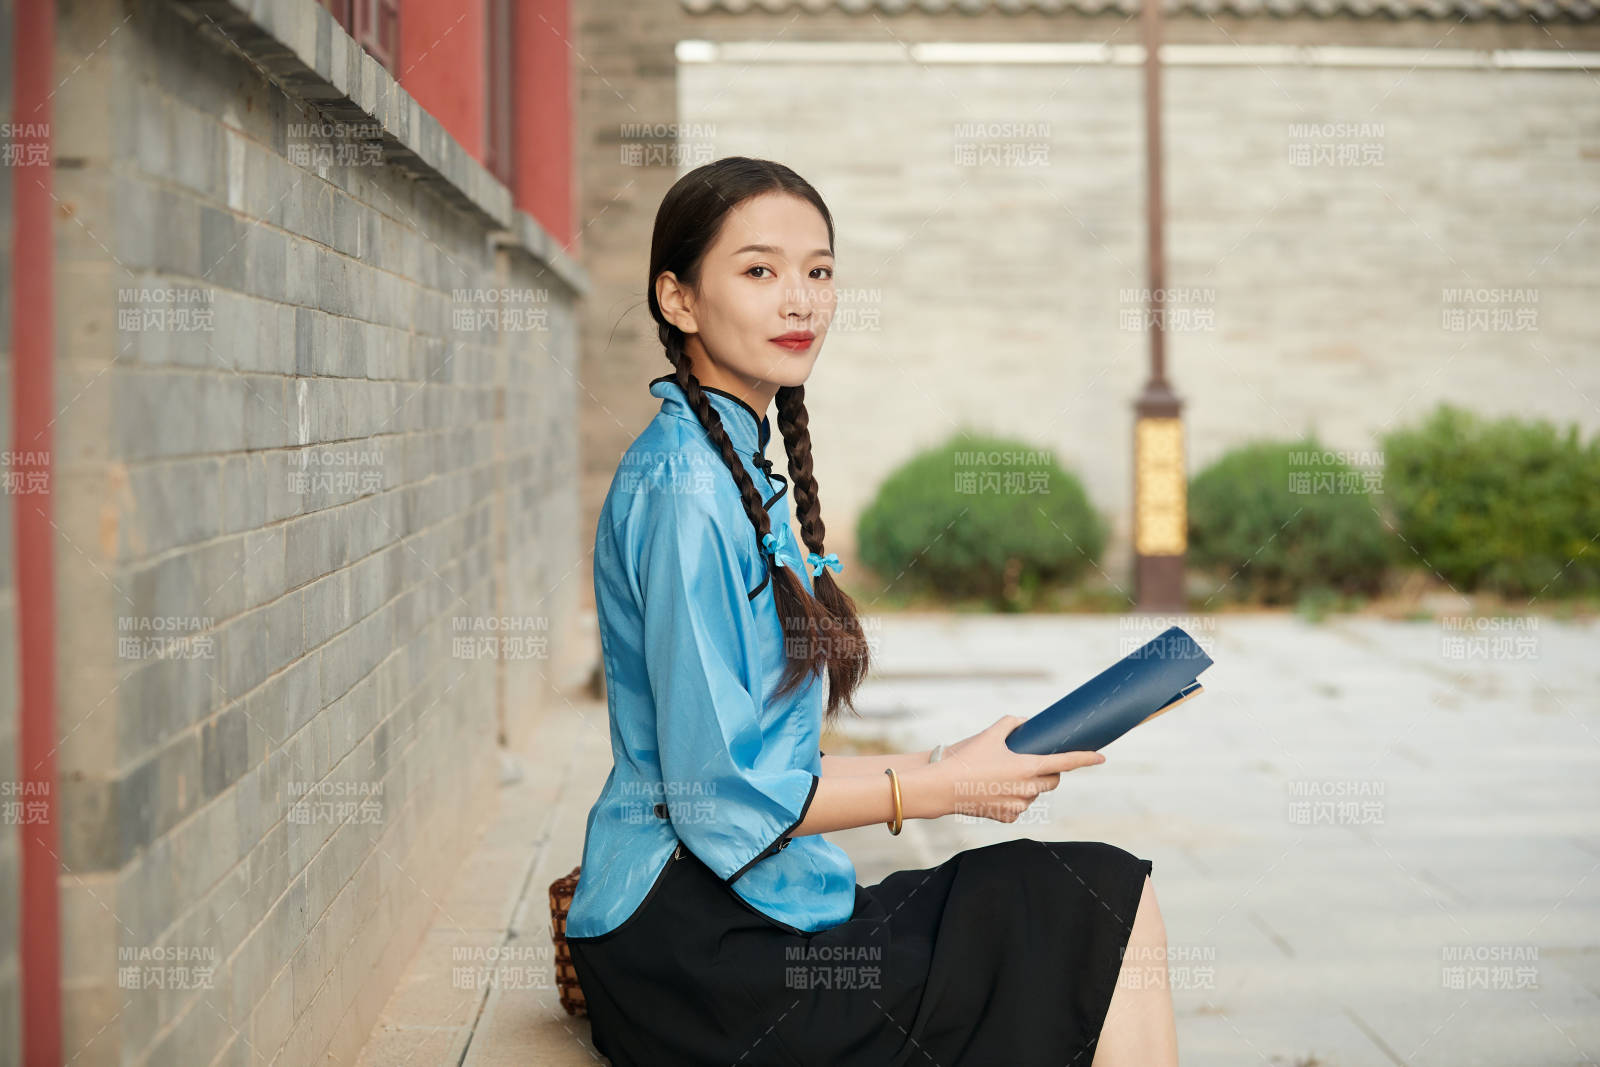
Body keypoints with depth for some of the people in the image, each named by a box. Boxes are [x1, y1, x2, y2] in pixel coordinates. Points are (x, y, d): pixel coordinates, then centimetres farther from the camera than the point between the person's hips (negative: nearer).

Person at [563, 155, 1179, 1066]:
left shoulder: (742, 473, 14)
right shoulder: (684, 489, -16)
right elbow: (721, 793, -19)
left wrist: (936, 762, 9)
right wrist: (940, 788, -11)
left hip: (750, 905, 9)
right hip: (695, 944, -9)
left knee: (1111, 905, 0)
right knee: (1110, 907, -9)